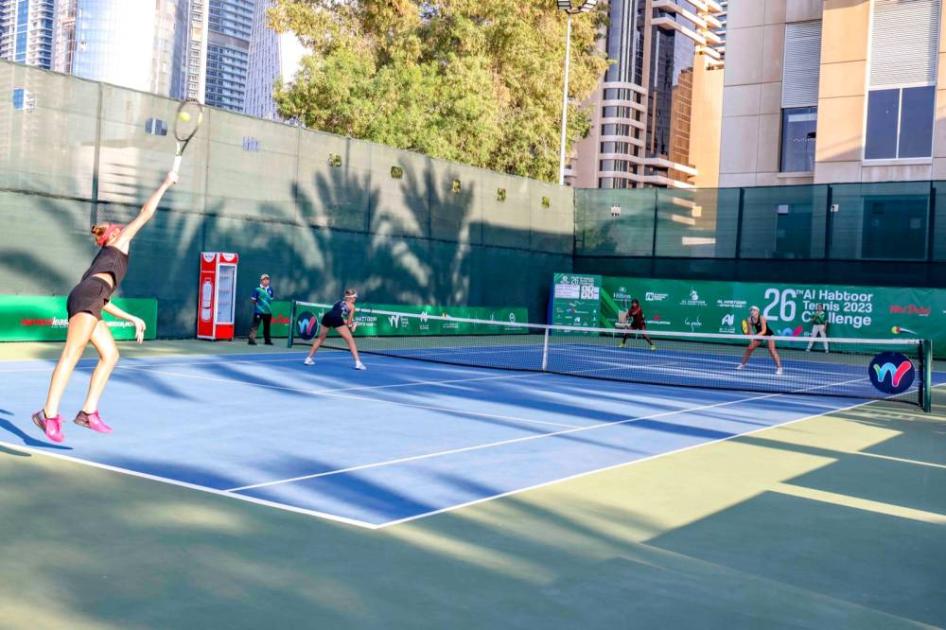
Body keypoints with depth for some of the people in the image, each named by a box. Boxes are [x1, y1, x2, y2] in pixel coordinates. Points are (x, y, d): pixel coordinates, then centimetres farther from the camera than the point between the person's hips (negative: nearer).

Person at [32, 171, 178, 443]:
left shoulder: (105, 258, 38)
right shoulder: (117, 244, 20)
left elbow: (103, 300, 38)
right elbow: (146, 212, 17)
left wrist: (132, 318, 41)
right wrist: (166, 183, 26)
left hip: (85, 299, 9)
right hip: (87, 296, -9)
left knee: (110, 354, 9)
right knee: (72, 354, -16)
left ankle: (88, 412, 4)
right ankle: (49, 414, -24)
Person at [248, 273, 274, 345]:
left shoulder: (270, 289, 7)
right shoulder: (257, 289, -9)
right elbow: (253, 300, -6)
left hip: (268, 311, 5)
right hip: (258, 311, -5)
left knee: (267, 326, 14)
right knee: (255, 325, -8)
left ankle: (267, 340, 25)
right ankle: (251, 340, -9)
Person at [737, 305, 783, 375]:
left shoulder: (761, 318, -29)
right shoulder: (750, 319, -14)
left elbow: (764, 331, -33)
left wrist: (755, 336, -45)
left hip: (768, 334, -5)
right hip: (758, 334, 6)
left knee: (772, 350, -20)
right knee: (749, 348, 5)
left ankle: (779, 368, -17)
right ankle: (742, 364, 23)